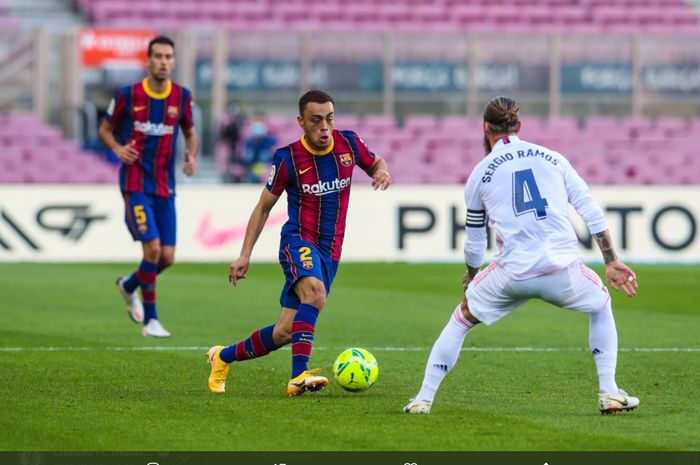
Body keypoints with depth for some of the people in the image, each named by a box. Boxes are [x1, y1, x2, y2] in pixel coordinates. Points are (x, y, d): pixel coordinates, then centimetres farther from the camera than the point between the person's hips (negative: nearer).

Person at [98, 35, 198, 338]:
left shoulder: (182, 96, 3)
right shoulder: (128, 95, -5)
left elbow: (190, 133, 16)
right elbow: (105, 128, 8)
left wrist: (191, 156, -5)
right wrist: (117, 148, -13)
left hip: (165, 187, 4)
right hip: (136, 184, -4)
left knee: (167, 257, 3)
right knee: (152, 248, -16)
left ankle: (129, 286, 35)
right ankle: (150, 320, -3)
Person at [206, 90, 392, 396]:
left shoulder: (348, 144, 2)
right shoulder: (288, 159, -7)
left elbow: (375, 164, 23)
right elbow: (263, 207, 4)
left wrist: (383, 172, -3)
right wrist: (245, 255, 0)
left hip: (330, 252, 4)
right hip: (298, 241, -4)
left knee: (284, 333, 3)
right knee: (315, 292, -38)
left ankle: (223, 357, 26)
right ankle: (299, 376, -41)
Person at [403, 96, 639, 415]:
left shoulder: (479, 175, 12)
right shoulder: (552, 159, 14)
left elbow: (474, 244, 21)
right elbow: (591, 212, 8)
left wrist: (470, 279, 40)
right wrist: (612, 263, 11)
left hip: (512, 274, -1)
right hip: (563, 269, 1)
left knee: (461, 320, 22)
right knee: (601, 306, 29)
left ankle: (424, 399, 17)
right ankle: (609, 393, 19)